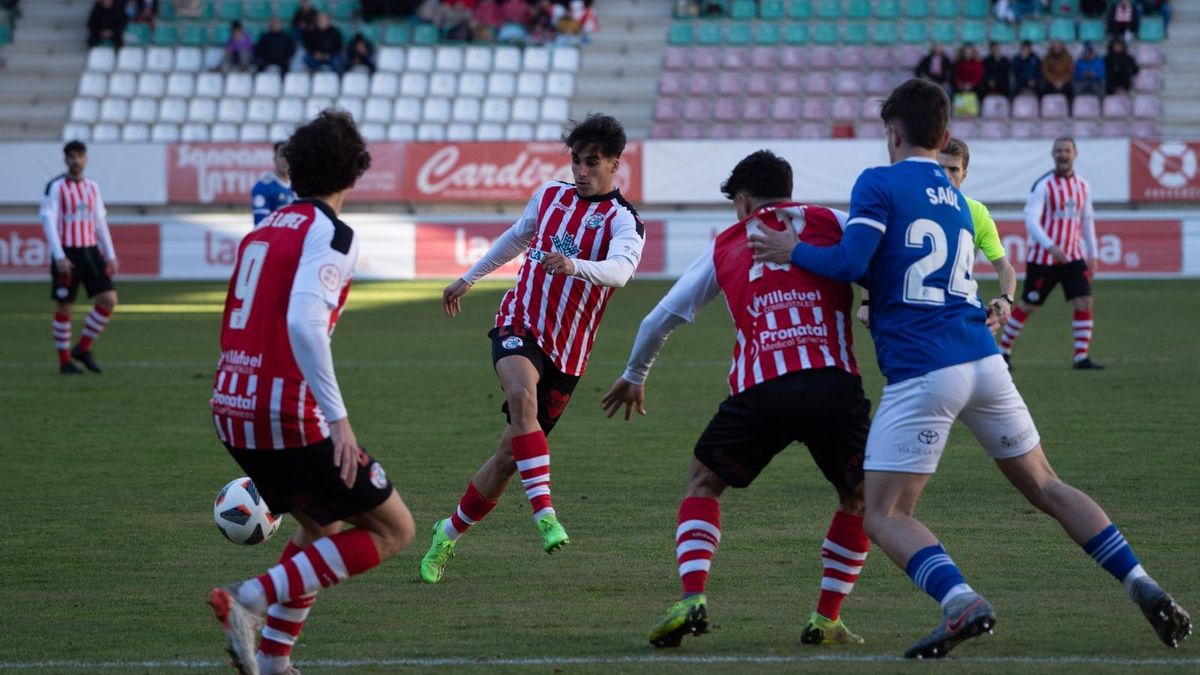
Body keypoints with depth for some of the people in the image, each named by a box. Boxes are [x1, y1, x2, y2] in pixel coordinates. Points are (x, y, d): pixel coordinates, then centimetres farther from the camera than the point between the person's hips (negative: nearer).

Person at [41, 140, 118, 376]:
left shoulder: (92, 187, 12)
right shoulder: (55, 187, -6)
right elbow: (48, 222, -12)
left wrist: (110, 255, 12)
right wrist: (59, 257, -20)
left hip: (90, 251, 5)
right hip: (66, 253, -5)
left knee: (109, 299, -6)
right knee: (64, 307, 0)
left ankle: (83, 348, 8)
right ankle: (64, 361, 10)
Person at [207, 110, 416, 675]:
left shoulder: (263, 230, 15)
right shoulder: (330, 234, -9)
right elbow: (303, 323, -25)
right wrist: (338, 418, -25)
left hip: (232, 410, 8)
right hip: (289, 416, -8)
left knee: (320, 525, 27)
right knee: (393, 529, 3)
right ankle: (249, 599, -10)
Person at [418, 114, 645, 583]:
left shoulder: (622, 222, -6)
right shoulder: (550, 195, 9)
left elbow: (620, 269, -29)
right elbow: (517, 238, 30)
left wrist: (574, 265, -48)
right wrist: (469, 279, 40)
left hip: (565, 352, -1)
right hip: (519, 325, 1)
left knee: (512, 452, 3)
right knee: (522, 392, -34)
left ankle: (449, 533, 25)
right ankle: (543, 511, -42)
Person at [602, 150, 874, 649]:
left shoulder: (725, 247, 23)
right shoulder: (833, 224, 18)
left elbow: (660, 318, 29)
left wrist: (634, 377, 44)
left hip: (760, 391, 1)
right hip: (834, 382, 0)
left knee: (703, 482, 23)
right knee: (858, 498, 24)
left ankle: (693, 598, 2)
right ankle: (826, 620, 15)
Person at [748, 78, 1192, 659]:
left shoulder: (879, 183, 0)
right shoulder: (956, 199, 22)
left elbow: (852, 263, -11)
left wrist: (795, 252, 3)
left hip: (922, 374, -6)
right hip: (985, 363, 6)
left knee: (883, 517, -1)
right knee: (1045, 487, 18)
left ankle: (961, 602, -25)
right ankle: (1144, 588, 8)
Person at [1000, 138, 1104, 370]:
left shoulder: (1083, 186, 8)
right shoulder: (1043, 185, -11)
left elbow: (1087, 221, 18)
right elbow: (1031, 221, -20)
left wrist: (1092, 255, 15)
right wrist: (1051, 246, -33)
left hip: (1073, 257, 5)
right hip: (1042, 258, -5)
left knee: (1084, 302, -9)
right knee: (1027, 306, 3)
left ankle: (1082, 357, -5)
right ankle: (1003, 350, 19)